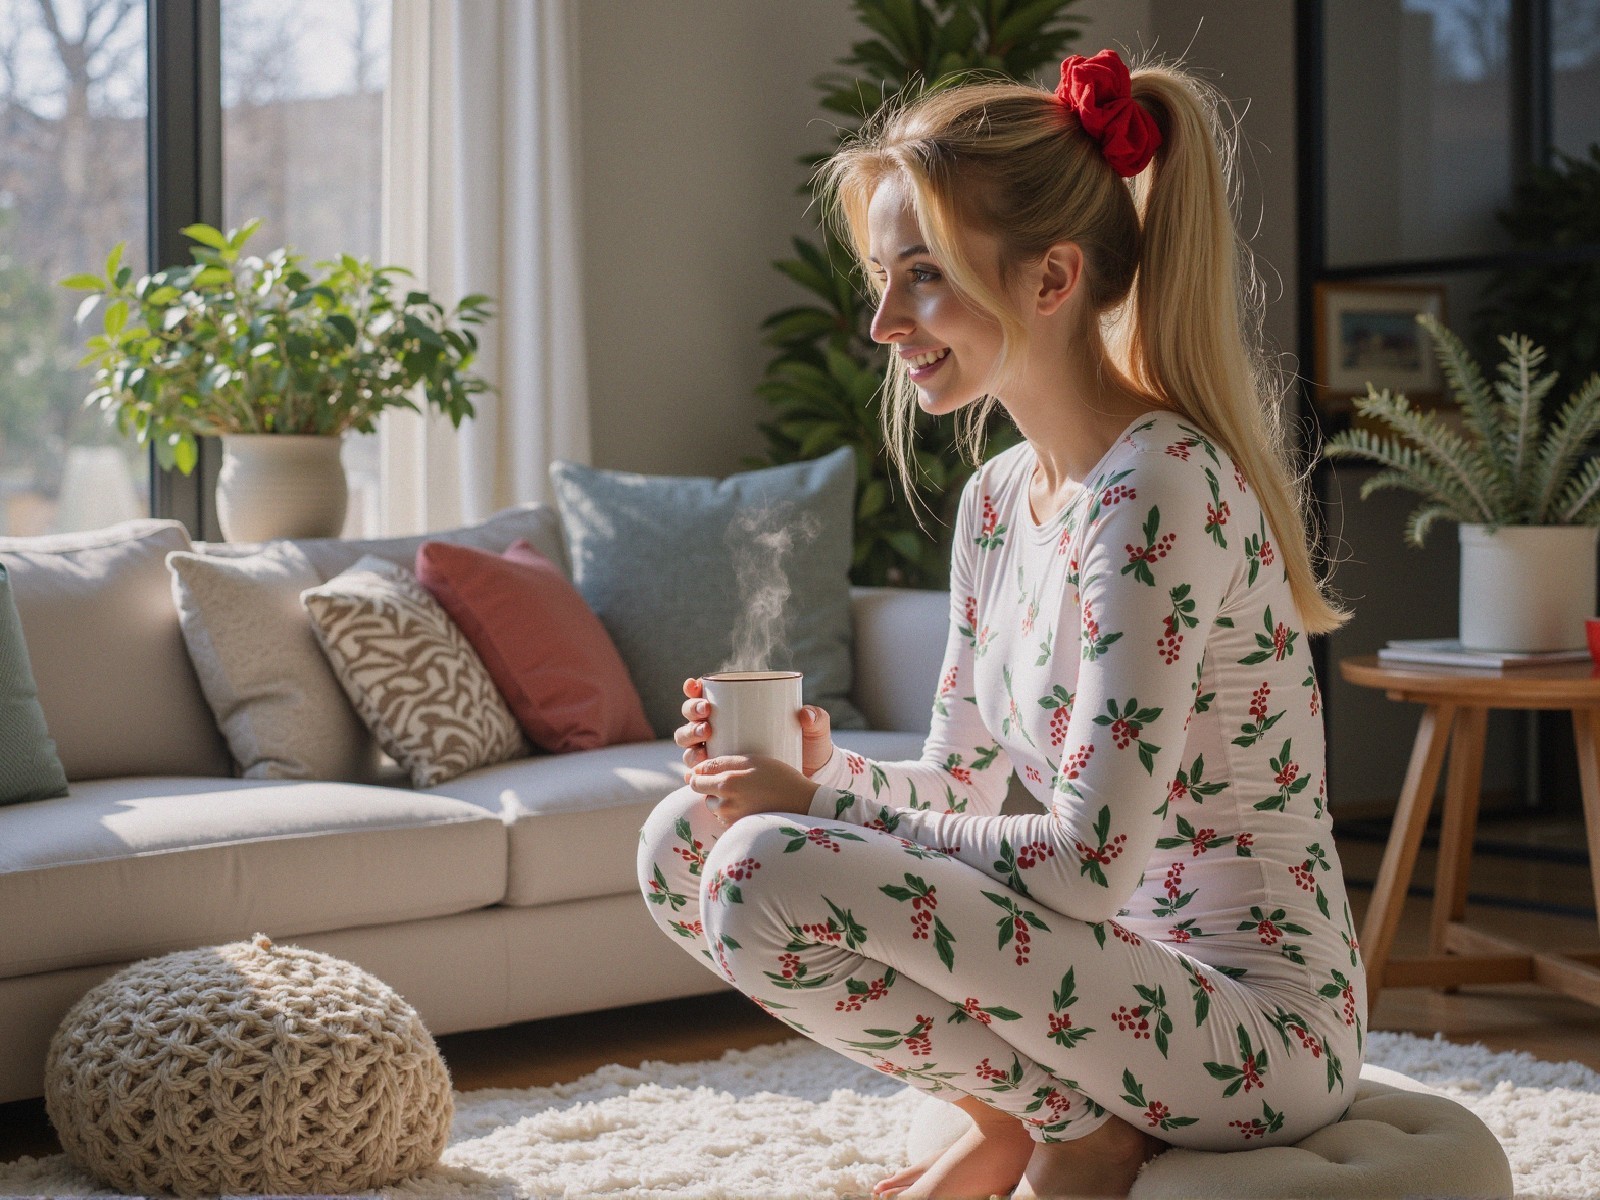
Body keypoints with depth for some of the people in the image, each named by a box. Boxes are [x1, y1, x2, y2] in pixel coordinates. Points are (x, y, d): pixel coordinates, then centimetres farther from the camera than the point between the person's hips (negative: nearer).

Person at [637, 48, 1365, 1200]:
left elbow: (1090, 863, -24)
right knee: (685, 838, 6)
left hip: (1256, 1019, -9)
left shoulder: (1159, 494, -21)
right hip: (1119, 966, 9)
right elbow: (963, 789, 14)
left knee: (767, 877, -25)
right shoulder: (998, 497, 8)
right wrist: (825, 769, -7)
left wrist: (819, 809, -17)